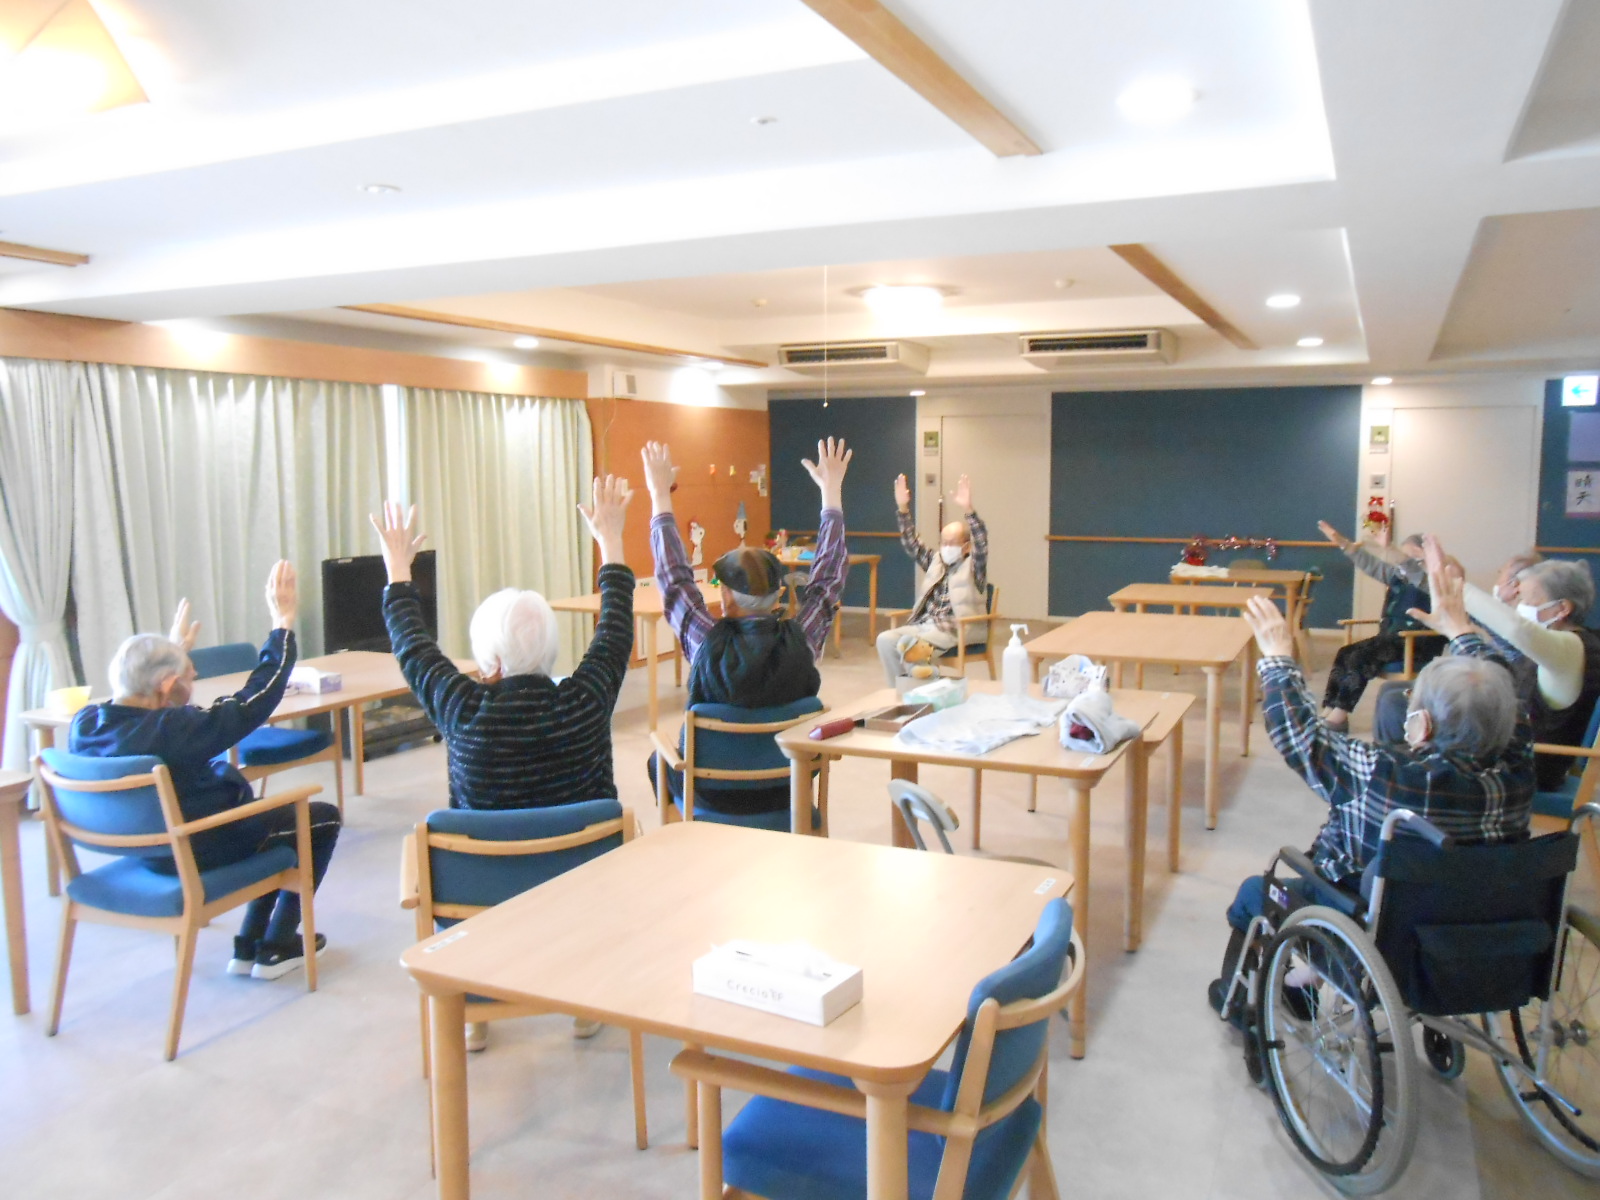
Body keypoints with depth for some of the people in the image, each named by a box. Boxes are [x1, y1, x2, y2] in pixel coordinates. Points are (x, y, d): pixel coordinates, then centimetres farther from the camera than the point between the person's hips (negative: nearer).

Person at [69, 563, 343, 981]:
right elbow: (253, 703, -30)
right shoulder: (171, 730, -34)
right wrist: (283, 623, -24)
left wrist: (174, 649, 22)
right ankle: (275, 948, 17)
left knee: (276, 814, 27)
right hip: (202, 854, -9)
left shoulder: (84, 724, -10)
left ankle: (248, 947, 27)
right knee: (324, 819, 10)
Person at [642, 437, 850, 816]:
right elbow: (828, 577, -5)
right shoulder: (801, 641, -21)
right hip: (786, 793, 2)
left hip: (713, 796, -2)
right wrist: (832, 492, 4)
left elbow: (674, 577, -10)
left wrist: (660, 495, 0)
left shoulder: (711, 645, -24)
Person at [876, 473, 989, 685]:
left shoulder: (973, 567, 2)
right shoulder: (936, 562, 18)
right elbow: (911, 543, 14)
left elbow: (981, 543, -16)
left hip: (953, 630, -6)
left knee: (908, 644, -29)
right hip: (923, 625, 6)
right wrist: (903, 508, 0)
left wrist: (968, 510, -31)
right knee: (885, 639, -17)